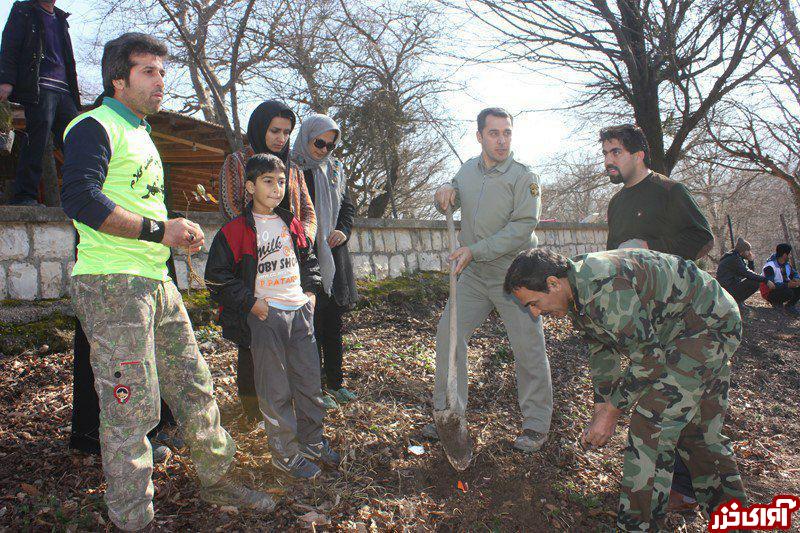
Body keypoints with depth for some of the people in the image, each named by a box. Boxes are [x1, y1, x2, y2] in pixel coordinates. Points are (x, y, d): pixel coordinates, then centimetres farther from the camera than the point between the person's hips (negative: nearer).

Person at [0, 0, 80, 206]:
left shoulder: (60, 19, 29)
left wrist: (74, 92, 18)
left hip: (64, 91, 5)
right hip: (39, 88, -5)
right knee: (37, 141, -14)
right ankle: (24, 196, -11)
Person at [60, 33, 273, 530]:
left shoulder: (141, 134, 24)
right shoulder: (96, 126, -5)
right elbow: (80, 198, -21)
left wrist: (180, 233, 13)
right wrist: (158, 230, -20)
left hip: (157, 281, 9)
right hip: (111, 283, -9)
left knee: (196, 385, 13)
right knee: (131, 408, -3)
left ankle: (219, 480, 29)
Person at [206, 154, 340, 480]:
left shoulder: (292, 224, 12)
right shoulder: (235, 231, -6)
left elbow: (309, 259, 24)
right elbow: (217, 276, -6)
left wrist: (311, 291, 10)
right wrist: (249, 302, -11)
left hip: (300, 310, 6)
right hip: (265, 315, -5)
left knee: (310, 380, 12)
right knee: (275, 390, 3)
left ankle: (312, 441, 30)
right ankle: (285, 453, 18)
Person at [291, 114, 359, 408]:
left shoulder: (335, 169, 13)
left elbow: (347, 205, 20)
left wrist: (343, 231, 2)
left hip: (334, 253, 6)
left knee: (334, 320, 11)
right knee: (313, 322, -3)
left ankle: (335, 382, 23)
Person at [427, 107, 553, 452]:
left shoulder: (524, 177, -11)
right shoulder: (468, 170, 7)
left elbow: (522, 228, -19)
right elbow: (450, 203, 22)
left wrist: (476, 250, -25)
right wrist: (445, 192, -3)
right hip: (473, 275, 5)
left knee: (528, 349, 1)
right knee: (448, 335, 3)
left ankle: (536, 425, 18)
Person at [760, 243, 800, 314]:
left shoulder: (786, 264, 4)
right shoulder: (769, 267, -24)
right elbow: (770, 285, -31)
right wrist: (787, 285, -38)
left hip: (784, 288, 8)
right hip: (770, 293, -8)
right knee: (789, 293, -34)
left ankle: (789, 305, 5)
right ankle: (776, 303, -4)